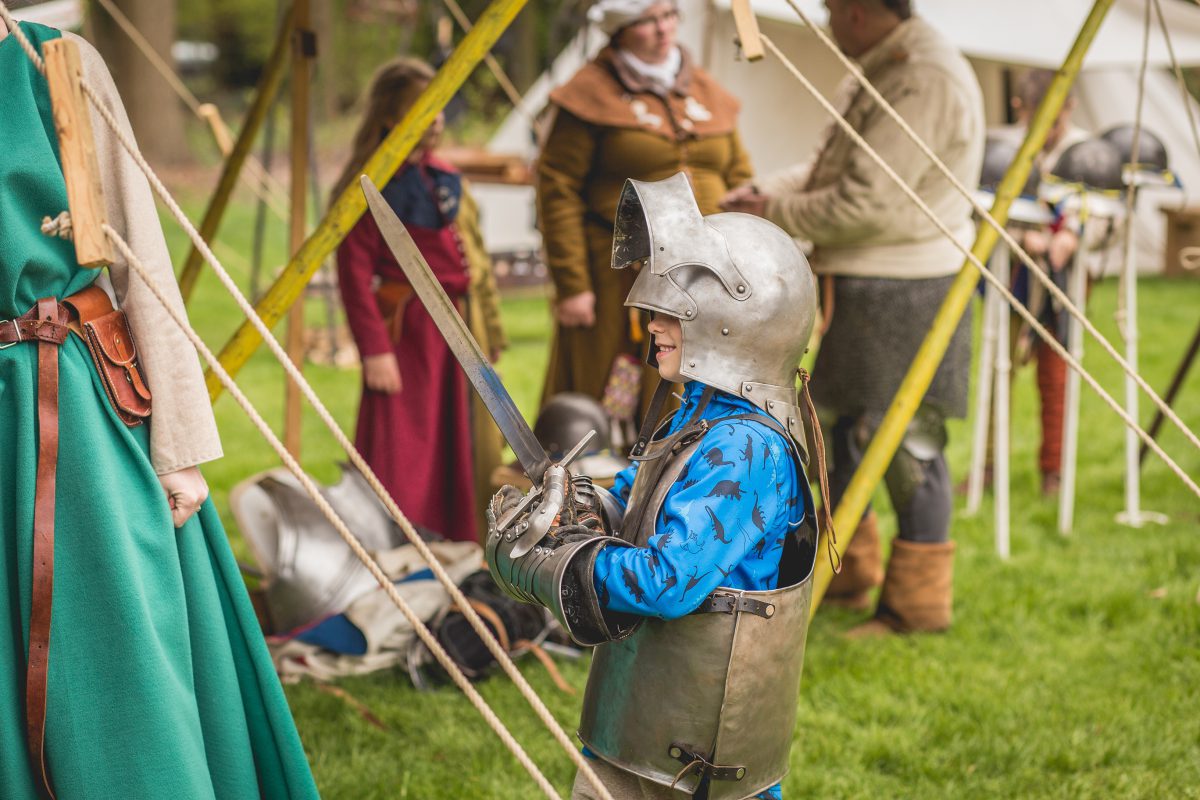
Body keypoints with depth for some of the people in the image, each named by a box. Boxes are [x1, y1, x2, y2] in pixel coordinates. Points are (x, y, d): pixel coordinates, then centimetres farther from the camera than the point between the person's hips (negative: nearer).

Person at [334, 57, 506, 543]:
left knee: (459, 449, 14)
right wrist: (374, 349, -19)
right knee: (403, 453, -5)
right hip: (407, 334, -7)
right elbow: (355, 275, -15)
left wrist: (487, 331, 15)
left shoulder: (445, 178, 12)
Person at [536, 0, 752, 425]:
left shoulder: (706, 91, 13)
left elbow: (738, 181, 16)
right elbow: (557, 191, -8)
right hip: (616, 284, -5)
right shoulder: (591, 93, -4)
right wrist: (570, 284, -13)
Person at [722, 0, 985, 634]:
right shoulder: (875, 74, 14)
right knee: (842, 426, 17)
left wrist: (775, 216, -12)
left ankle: (919, 602, 9)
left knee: (907, 443, -3)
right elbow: (830, 167, 22)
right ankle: (845, 573, 32)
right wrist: (762, 193, 7)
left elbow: (868, 201, -23)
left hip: (904, 295, -11)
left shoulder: (928, 81, -20)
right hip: (859, 286, 11)